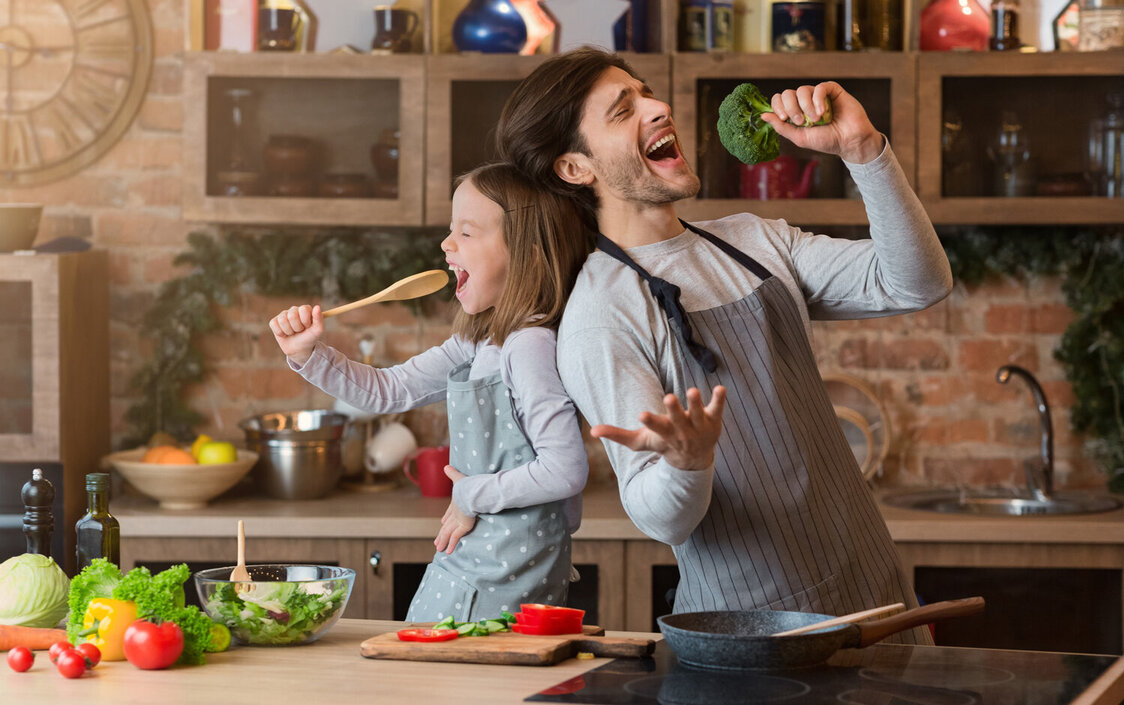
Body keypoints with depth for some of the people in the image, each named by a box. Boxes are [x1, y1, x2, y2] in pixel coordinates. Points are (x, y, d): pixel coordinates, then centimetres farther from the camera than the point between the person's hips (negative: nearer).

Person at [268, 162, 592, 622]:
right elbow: (390, 390, 15)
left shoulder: (530, 346, -20)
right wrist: (309, 355, 2)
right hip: (466, 566, 9)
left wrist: (474, 495, -13)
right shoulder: (477, 344, 9)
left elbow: (566, 470, -25)